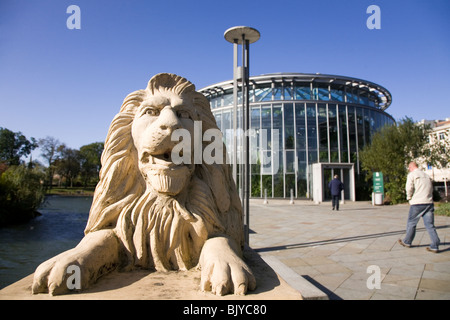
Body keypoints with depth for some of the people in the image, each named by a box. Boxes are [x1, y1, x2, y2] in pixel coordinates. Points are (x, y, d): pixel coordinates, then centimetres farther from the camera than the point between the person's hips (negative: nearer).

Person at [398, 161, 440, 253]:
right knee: (430, 224, 6)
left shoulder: (412, 174, -3)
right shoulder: (426, 175, 16)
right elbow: (431, 189, 16)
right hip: (429, 203, 5)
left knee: (411, 223, 8)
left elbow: (409, 188, -13)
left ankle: (407, 242, 20)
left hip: (417, 203, -5)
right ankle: (435, 246, 2)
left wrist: (409, 198, 1)